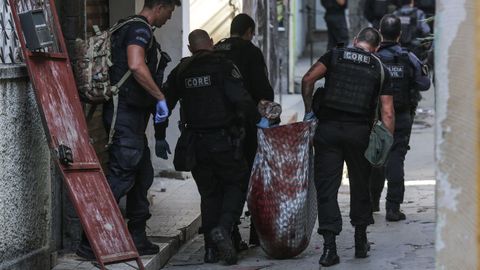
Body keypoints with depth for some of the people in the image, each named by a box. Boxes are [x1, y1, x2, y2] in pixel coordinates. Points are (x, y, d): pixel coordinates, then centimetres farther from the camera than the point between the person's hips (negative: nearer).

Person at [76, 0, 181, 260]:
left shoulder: (134, 28, 21)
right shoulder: (140, 29, -12)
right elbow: (136, 66, -29)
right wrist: (160, 98, -22)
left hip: (132, 113, 11)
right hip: (126, 112, -11)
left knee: (143, 174, 14)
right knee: (121, 176, -12)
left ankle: (137, 238, 20)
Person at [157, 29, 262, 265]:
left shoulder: (181, 71, 10)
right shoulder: (223, 66, -6)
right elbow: (241, 100, -16)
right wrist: (258, 120, -5)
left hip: (195, 145, 4)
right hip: (222, 140, -4)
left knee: (208, 192, 14)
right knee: (237, 184, 10)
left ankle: (211, 250, 10)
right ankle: (223, 228, -15)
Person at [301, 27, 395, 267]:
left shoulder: (335, 56, 9)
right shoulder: (380, 69, 10)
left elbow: (308, 79, -5)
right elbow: (387, 113, 4)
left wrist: (309, 110, 5)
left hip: (328, 128, -1)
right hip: (359, 131, 1)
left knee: (326, 186, 0)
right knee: (360, 185, 18)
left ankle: (329, 246, -9)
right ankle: (361, 242, 26)